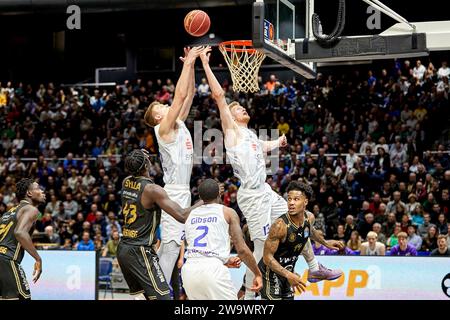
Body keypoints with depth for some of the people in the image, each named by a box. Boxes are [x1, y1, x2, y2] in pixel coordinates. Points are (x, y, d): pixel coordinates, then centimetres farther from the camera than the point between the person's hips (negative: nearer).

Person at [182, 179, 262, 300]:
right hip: (213, 269, -5)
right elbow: (242, 249, 1)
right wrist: (258, 274, 11)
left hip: (189, 269, 5)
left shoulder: (191, 214, 22)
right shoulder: (228, 212, 8)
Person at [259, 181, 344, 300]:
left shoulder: (309, 218, -7)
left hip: (288, 271, 7)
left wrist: (325, 243, 28)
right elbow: (267, 257, -27)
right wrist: (288, 275, -36)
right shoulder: (280, 225, -29)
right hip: (271, 271, -7)